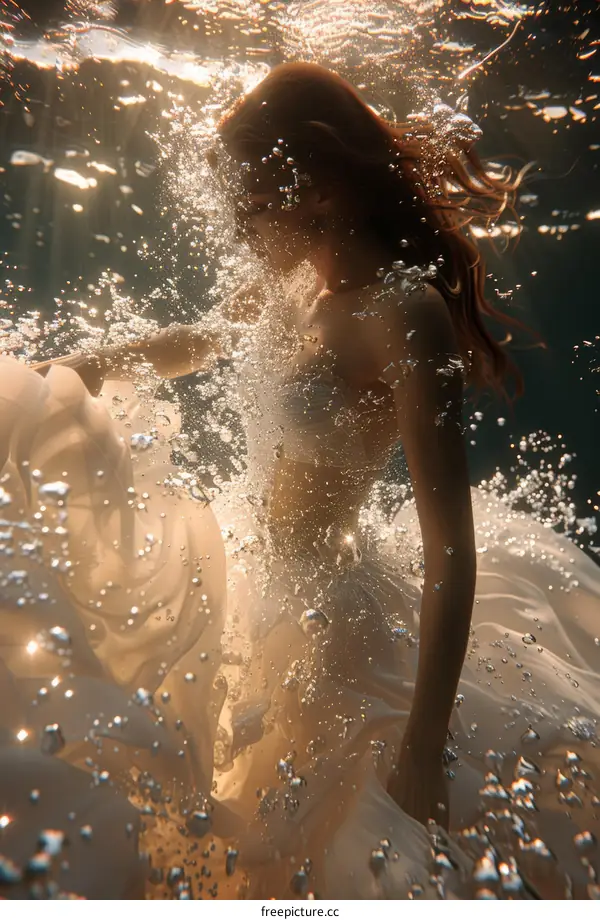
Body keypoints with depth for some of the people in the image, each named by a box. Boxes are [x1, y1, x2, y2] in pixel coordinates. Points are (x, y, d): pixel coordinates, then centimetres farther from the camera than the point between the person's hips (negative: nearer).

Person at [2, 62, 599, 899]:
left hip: (328, 616, -8)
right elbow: (203, 340, 17)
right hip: (254, 580, 8)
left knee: (281, 863, 21)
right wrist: (87, 366, 10)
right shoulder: (302, 287, -3)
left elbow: (452, 549, -29)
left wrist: (423, 754, -24)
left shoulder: (403, 313, -28)